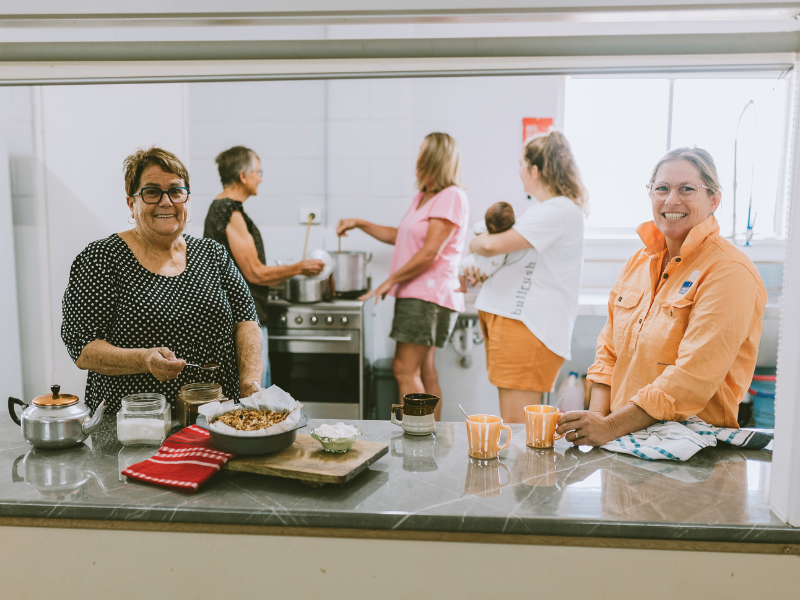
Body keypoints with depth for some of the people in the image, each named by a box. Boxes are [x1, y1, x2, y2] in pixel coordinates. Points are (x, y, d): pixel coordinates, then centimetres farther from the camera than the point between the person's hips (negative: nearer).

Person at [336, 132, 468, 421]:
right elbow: (399, 236, 29)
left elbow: (430, 253, -17)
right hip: (415, 295, 9)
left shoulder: (451, 197, -12)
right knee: (424, 370, 10)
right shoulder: (422, 198, 18)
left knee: (405, 369, -11)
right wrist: (359, 223, 24)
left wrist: (391, 281, -10)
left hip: (429, 296, -9)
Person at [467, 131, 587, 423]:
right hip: (507, 315, 10)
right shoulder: (542, 208, 22)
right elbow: (516, 257, 30)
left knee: (516, 424, -9)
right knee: (512, 424, 12)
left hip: (527, 324, -10)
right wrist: (482, 269, 10)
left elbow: (494, 245, -20)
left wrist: (475, 243, 3)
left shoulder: (561, 210, -13)